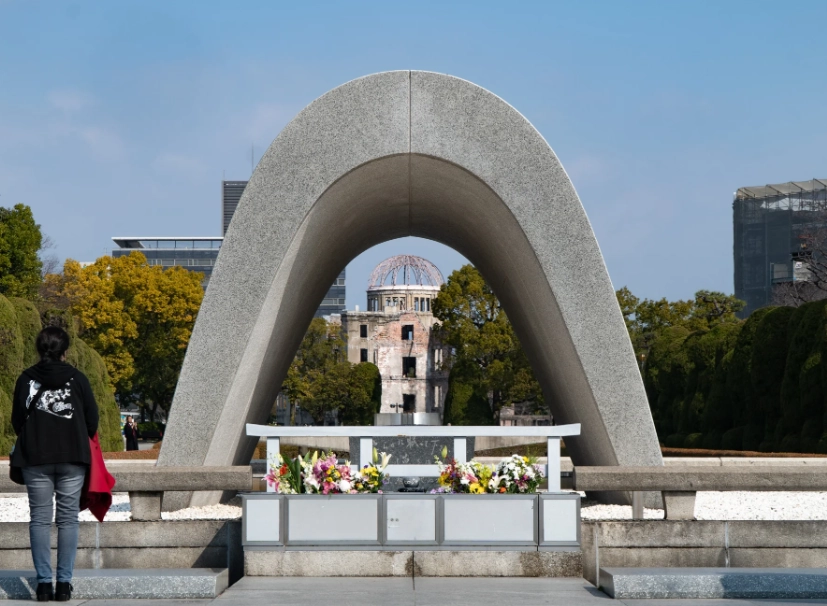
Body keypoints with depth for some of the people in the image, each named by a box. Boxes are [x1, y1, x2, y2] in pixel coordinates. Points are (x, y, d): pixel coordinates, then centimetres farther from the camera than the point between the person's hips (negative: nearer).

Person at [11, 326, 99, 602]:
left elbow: (17, 420, 5)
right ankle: (64, 583, -1)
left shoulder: (26, 379, 2)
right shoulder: (77, 378, 0)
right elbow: (92, 419, 4)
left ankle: (44, 582, -1)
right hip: (72, 456, -1)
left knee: (40, 519, 4)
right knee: (68, 519, 3)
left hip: (35, 457, 1)